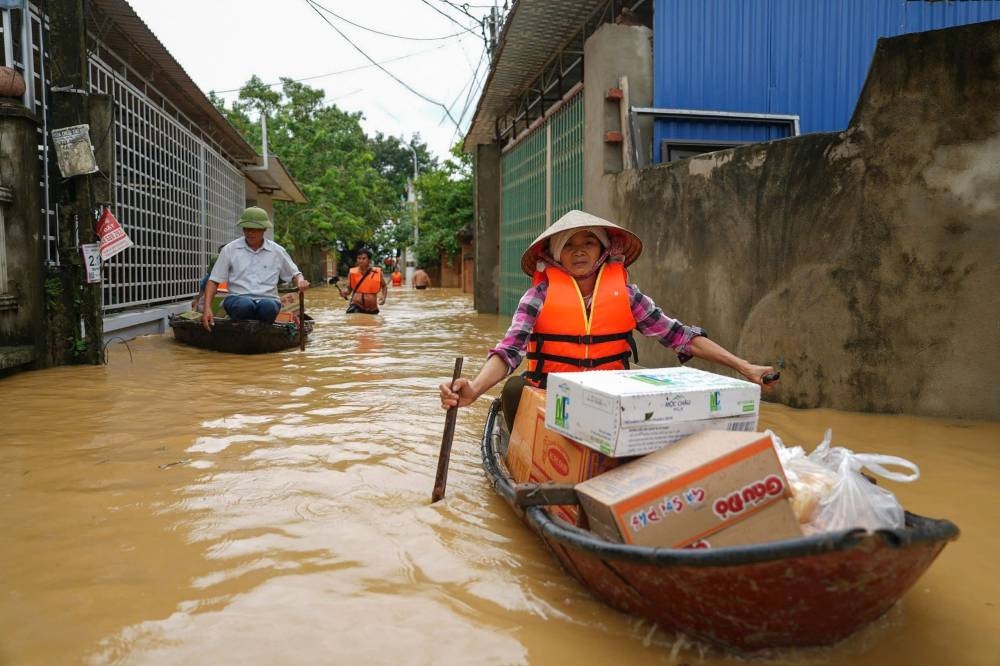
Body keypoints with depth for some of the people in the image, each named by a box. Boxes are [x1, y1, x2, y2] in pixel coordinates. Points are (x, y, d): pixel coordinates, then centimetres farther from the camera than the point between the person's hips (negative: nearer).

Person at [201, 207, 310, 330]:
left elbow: (294, 274, 22)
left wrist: (300, 281, -4)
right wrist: (207, 308, -7)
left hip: (267, 299, 1)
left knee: (268, 306, -36)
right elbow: (213, 281, 7)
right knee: (244, 305, -37)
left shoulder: (277, 251, 12)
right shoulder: (229, 250, 8)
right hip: (238, 298, -1)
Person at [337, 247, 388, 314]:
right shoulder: (352, 272, -2)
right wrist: (344, 292, -16)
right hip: (356, 306, -2)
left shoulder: (377, 272, -2)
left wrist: (383, 297, 0)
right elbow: (349, 289, 6)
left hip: (372, 309, 2)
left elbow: (384, 286, 15)